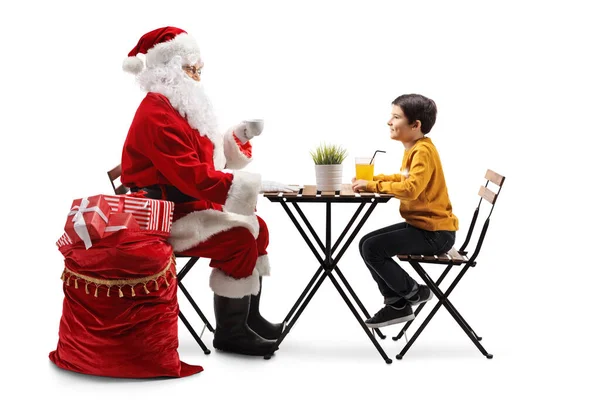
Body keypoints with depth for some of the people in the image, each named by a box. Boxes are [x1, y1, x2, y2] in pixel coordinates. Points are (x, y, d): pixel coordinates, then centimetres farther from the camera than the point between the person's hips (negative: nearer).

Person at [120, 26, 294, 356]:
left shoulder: (178, 107, 12)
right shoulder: (157, 116, -21)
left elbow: (205, 161, 16)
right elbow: (194, 177, -29)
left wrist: (237, 137, 0)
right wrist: (254, 183, -29)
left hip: (186, 205, 11)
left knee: (256, 227, 8)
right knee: (238, 239, -23)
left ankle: (249, 317, 15)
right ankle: (229, 333, -12)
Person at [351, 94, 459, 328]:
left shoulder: (423, 151, -19)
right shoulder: (414, 148, 12)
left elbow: (410, 189, -32)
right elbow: (404, 178, 25)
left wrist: (373, 186, -22)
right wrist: (372, 179, 9)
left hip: (434, 232, -10)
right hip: (420, 224, 10)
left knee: (372, 248, -16)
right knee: (366, 243, 6)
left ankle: (414, 293, 3)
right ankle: (397, 304, 11)